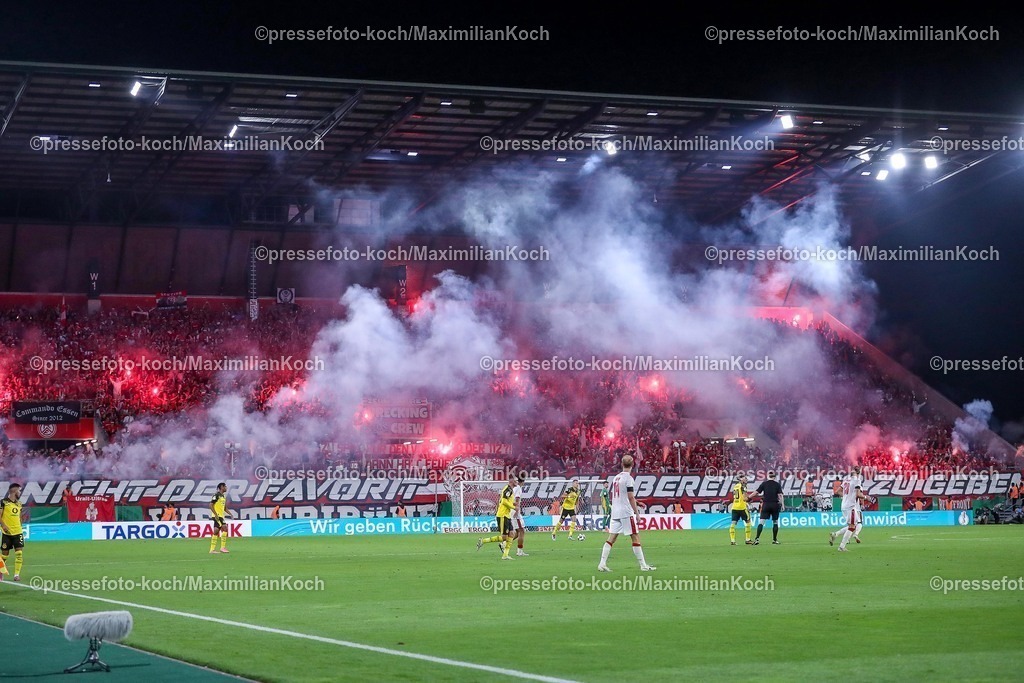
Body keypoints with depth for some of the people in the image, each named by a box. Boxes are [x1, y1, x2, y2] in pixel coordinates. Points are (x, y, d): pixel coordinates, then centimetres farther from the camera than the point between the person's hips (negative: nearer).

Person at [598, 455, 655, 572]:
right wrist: (637, 512, -9)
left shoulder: (616, 477, 13)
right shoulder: (628, 478, -10)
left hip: (615, 513, 7)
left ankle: (602, 564, -2)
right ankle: (643, 565, 1)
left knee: (611, 538, 5)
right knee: (635, 537, -1)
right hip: (626, 513, -7)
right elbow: (631, 497, -14)